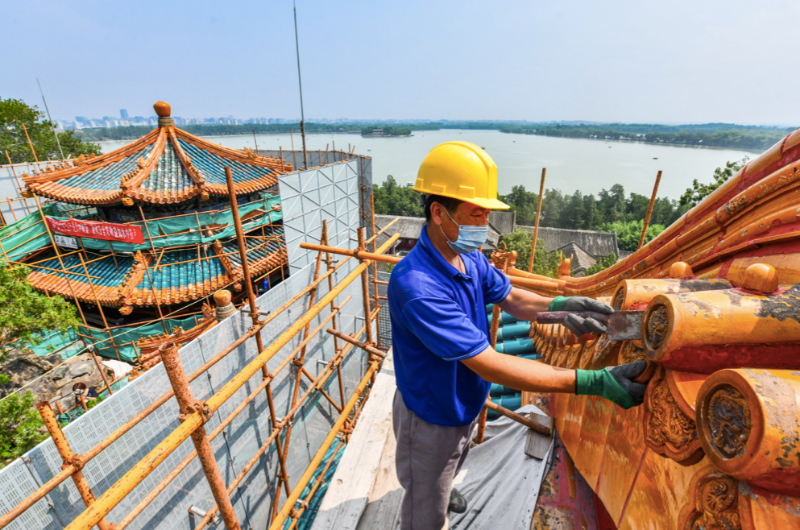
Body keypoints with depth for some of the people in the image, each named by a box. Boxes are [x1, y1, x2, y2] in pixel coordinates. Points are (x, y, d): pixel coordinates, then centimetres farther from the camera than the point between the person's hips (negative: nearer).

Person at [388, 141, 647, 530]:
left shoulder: (469, 257, -12)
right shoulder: (416, 286, -42)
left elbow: (511, 298, -1)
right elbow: (490, 365, -40)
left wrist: (557, 307, -22)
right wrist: (593, 383, -38)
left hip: (464, 403, 8)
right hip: (431, 417, -8)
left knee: (450, 466, 40)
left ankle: (444, 491, 71)